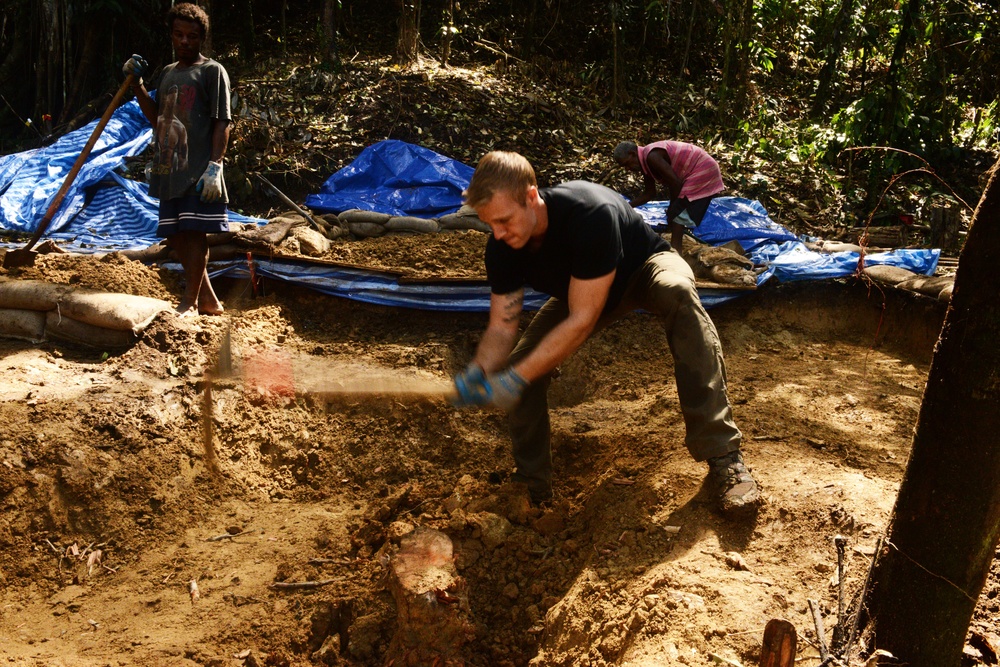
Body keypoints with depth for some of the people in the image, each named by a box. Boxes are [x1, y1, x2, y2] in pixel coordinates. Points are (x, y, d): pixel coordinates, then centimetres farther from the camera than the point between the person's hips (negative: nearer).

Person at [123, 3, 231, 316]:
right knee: (175, 236, 8)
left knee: (194, 233, -6)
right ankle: (208, 300, 18)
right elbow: (158, 119, 25)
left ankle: (190, 302, 2)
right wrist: (137, 85, 14)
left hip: (198, 170, -8)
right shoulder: (168, 73, 22)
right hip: (169, 170, 8)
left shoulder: (212, 71, 0)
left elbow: (222, 123, -8)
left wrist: (214, 165, -18)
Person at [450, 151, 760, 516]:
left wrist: (517, 377, -44)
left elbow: (582, 320, -40)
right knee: (518, 367, -15)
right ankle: (533, 486, 7)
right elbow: (502, 326, -19)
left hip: (645, 267, -5)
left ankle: (724, 457, -38)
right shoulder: (502, 249, -23)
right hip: (578, 291, 5)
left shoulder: (590, 213, -42)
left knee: (678, 293, -42)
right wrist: (479, 372, -40)